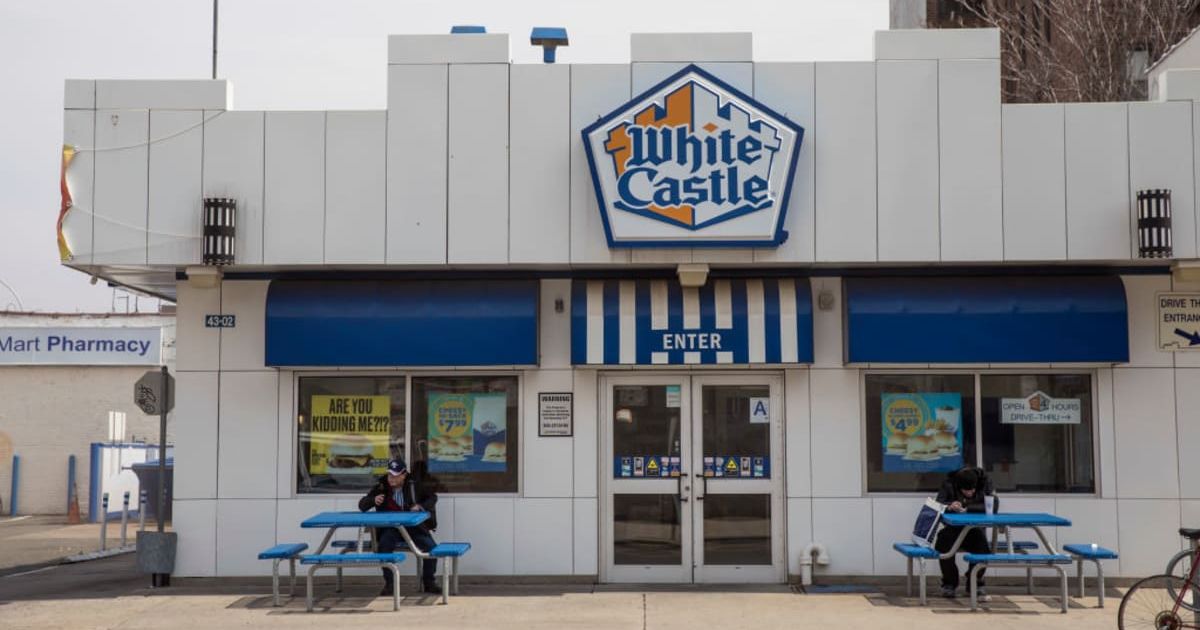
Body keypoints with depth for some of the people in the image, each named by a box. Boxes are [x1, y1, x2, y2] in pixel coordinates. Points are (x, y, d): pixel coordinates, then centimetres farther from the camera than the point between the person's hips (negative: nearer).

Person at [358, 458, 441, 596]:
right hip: (390, 529, 0)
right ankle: (389, 583, -17)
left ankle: (428, 582, 1)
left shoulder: (415, 486, -1)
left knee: (431, 547, -20)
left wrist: (421, 507, -10)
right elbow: (362, 505, 2)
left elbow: (432, 497, 11)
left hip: (414, 527, 0)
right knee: (384, 546, -31)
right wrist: (373, 500, -21)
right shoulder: (381, 487, -1)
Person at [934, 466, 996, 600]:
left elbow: (992, 506, -21)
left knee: (983, 546, -31)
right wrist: (949, 506, -43)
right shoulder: (949, 484, -11)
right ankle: (949, 583, -3)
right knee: (943, 545, -31)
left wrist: (968, 508, -30)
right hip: (953, 529, 0)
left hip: (974, 530, 1)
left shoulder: (985, 483, -9)